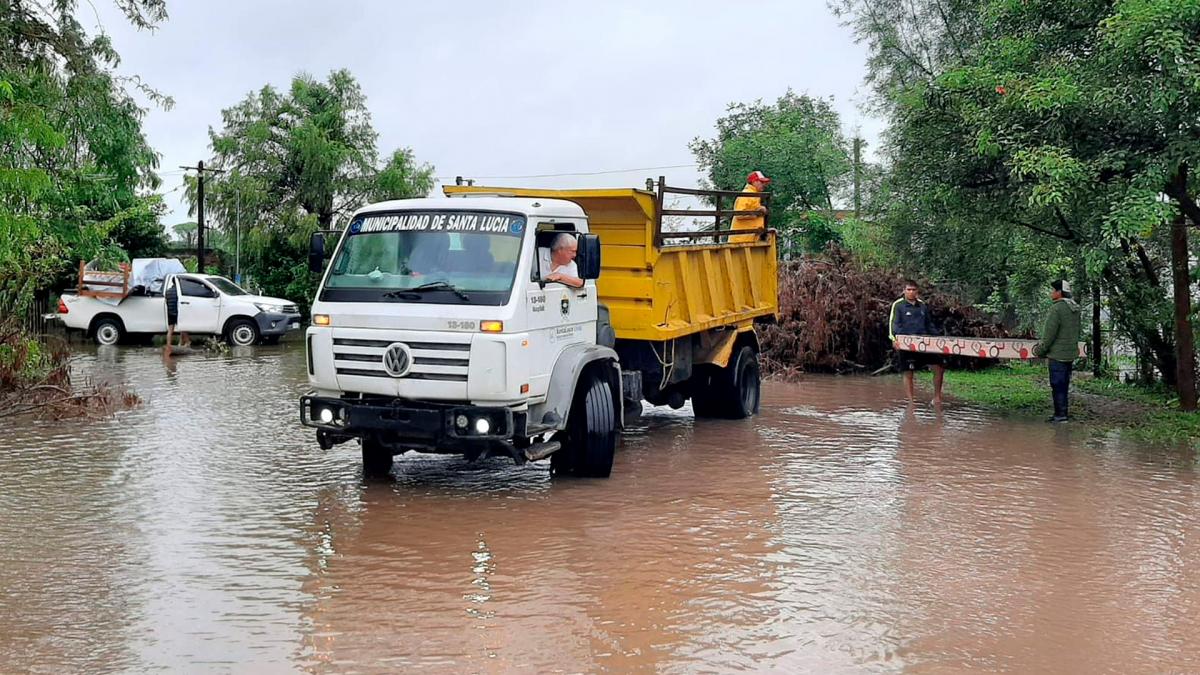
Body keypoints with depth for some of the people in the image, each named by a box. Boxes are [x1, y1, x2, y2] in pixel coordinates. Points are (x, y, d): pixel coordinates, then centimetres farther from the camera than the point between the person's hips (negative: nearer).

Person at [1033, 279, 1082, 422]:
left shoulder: (1057, 308, -17)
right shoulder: (1075, 309, 11)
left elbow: (1050, 333, -17)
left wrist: (1041, 351, -7)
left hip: (1057, 355, -9)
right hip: (1071, 354, 9)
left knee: (1057, 385, -3)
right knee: (1064, 385, 14)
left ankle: (1060, 414, -2)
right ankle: (1062, 413, 20)